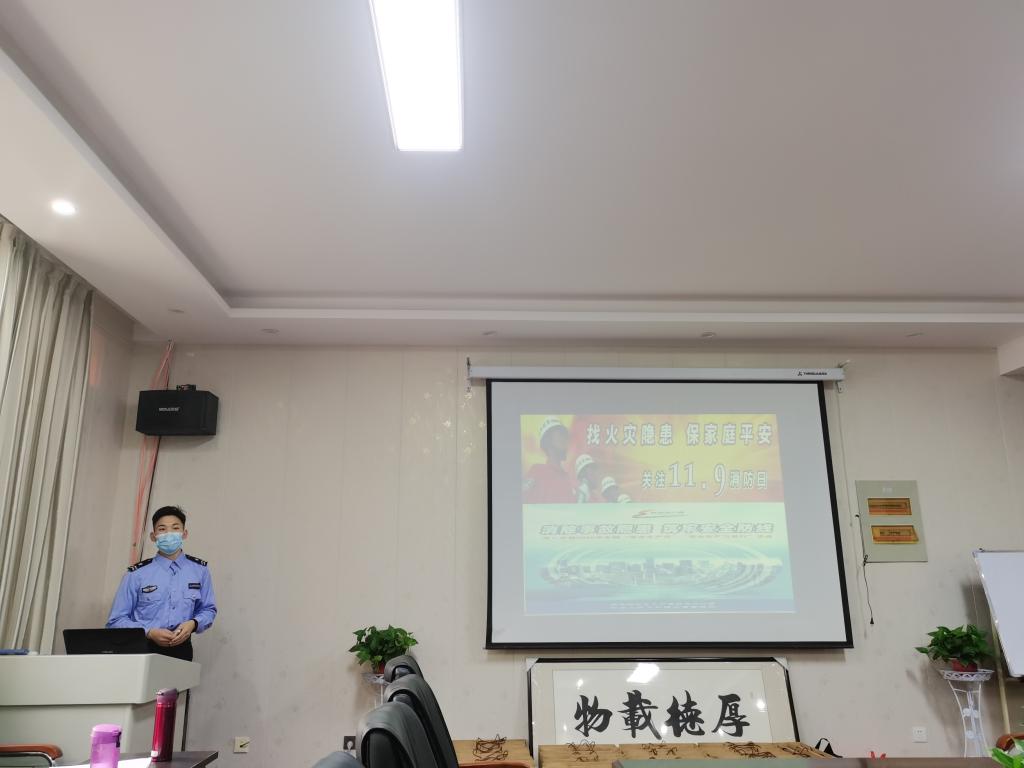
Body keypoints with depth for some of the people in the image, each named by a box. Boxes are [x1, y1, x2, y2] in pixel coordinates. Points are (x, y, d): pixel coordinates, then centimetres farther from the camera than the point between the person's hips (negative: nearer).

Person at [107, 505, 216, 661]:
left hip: (181, 649, 2)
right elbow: (117, 620, 2)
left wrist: (193, 624, -5)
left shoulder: (199, 570, 4)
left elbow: (208, 609, 15)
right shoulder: (137, 573, -2)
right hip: (143, 648, -1)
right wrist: (150, 633, -12)